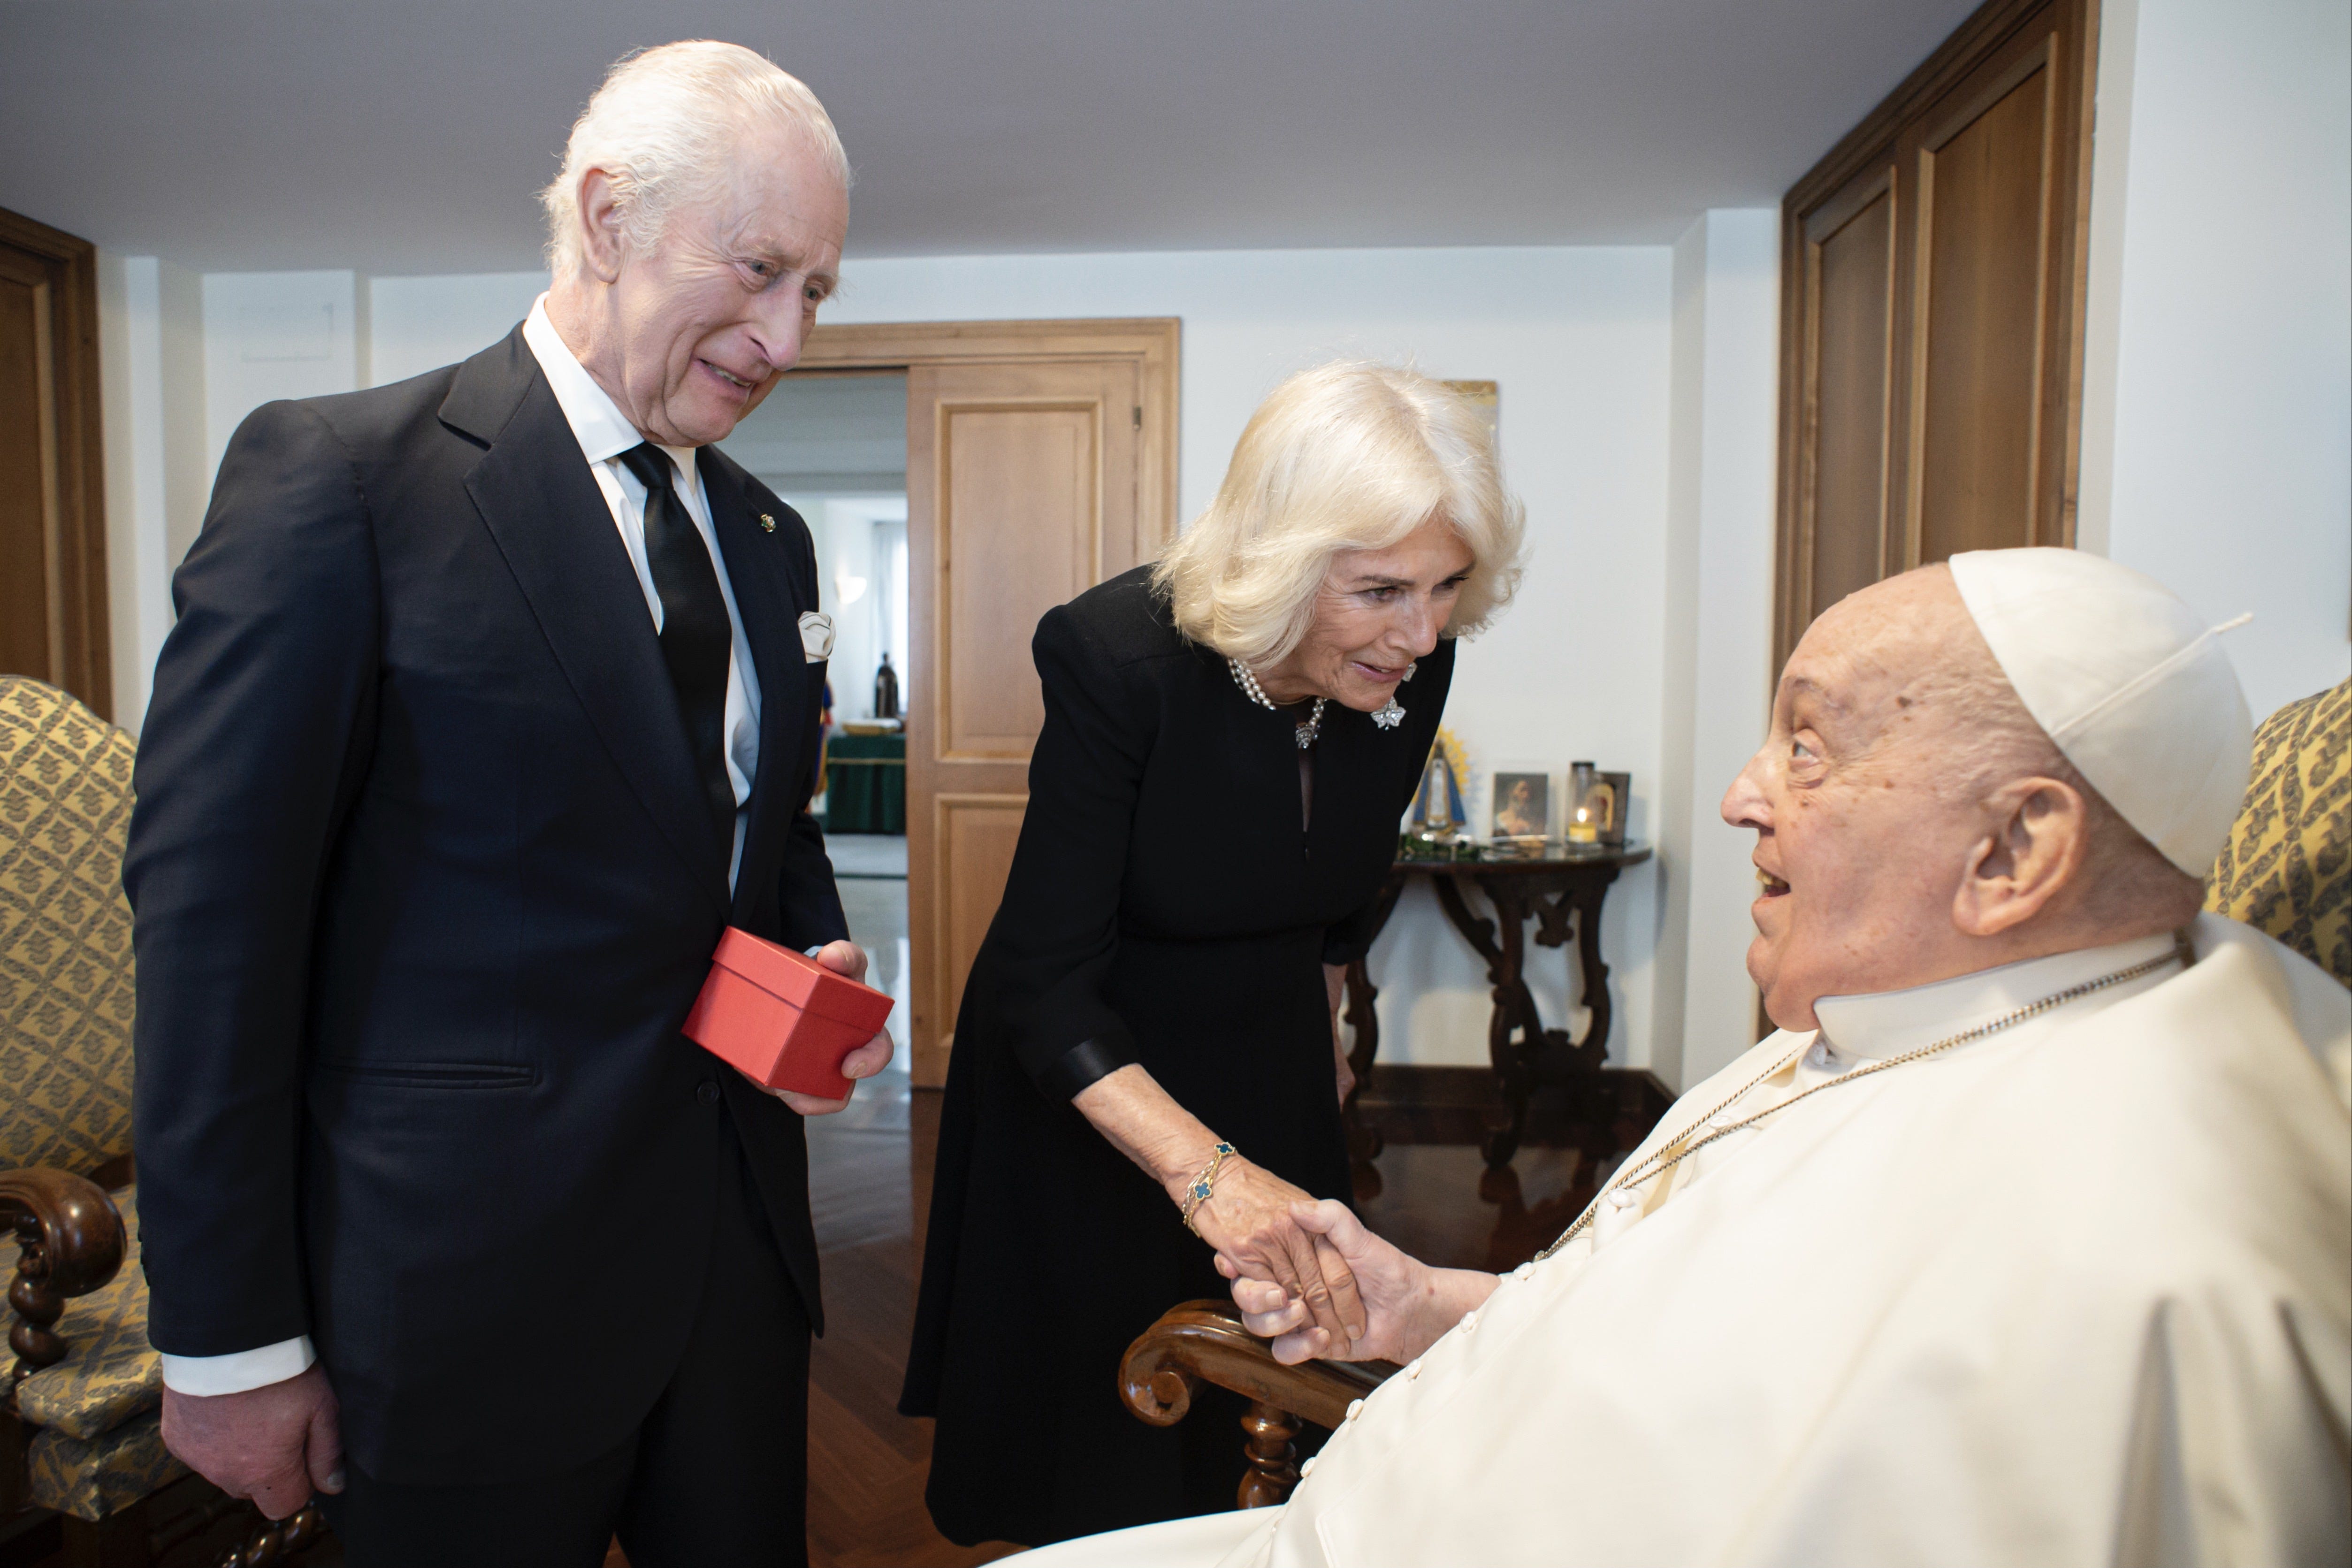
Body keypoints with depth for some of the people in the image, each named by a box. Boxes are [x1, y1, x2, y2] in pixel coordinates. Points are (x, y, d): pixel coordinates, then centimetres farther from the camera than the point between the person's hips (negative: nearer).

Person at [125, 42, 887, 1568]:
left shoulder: (769, 537, 8)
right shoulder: (335, 474, -12)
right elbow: (215, 912, -13)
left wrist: (823, 962, -3)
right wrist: (229, 1341, -10)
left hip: (735, 1239, 6)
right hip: (467, 1281, -5)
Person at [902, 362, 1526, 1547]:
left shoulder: (1414, 664, -15)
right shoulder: (1120, 657, -30)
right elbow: (1045, 980, -29)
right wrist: (1202, 1166, -41)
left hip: (1273, 1078, 4)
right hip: (1086, 1087, -4)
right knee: (1100, 1458, 14)